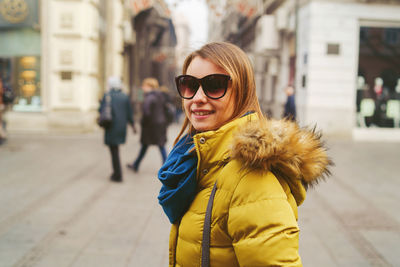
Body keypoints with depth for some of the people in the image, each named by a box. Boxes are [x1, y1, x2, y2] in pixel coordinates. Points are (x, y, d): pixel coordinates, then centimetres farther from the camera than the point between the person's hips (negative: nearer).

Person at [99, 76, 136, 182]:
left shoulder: (107, 95, -8)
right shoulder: (125, 96, 4)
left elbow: (101, 110, -11)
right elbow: (129, 113, 6)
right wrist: (133, 125, 18)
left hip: (111, 127, -4)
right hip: (122, 127, 5)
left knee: (114, 150, 1)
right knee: (115, 148, 20)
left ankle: (118, 175, 0)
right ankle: (116, 172, 23)